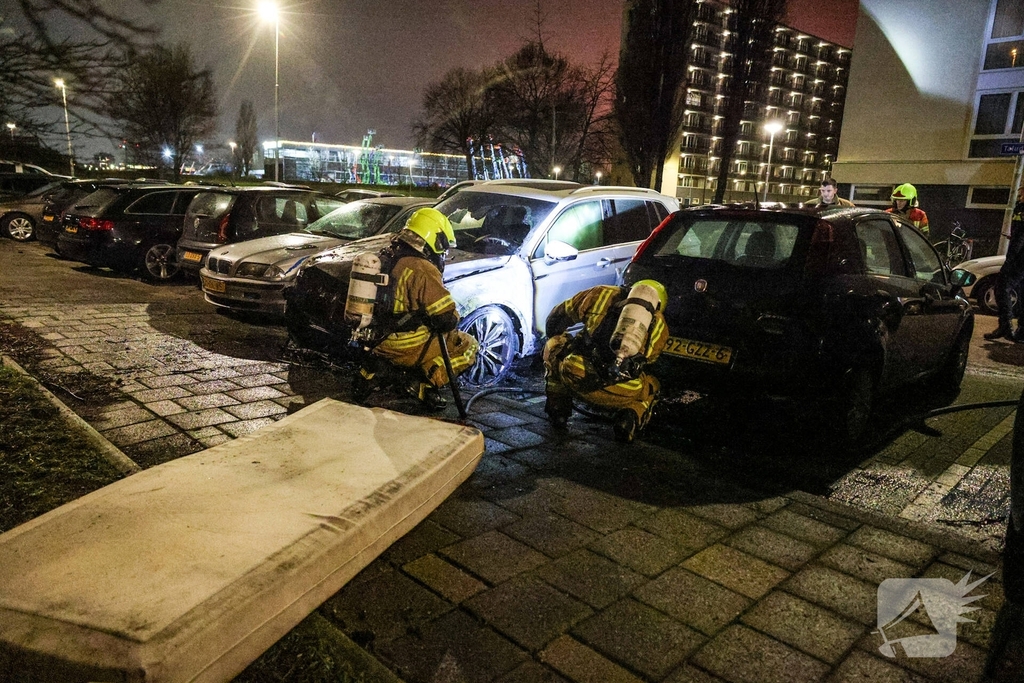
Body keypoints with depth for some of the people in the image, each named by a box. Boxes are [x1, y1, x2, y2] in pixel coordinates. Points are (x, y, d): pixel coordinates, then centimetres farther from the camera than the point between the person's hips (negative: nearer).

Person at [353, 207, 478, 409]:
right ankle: (426, 382, -6)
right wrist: (451, 320, 2)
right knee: (468, 346, 7)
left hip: (377, 343, 7)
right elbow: (446, 317, -19)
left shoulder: (385, 258, 6)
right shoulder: (422, 270, -20)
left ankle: (371, 371, 21)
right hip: (407, 348, -7)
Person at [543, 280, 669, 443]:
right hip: (622, 393, 1)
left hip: (576, 376, 0)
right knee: (652, 388, 37)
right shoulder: (660, 325, 22)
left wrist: (554, 337, 50)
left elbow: (556, 318, 30)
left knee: (555, 345, 32)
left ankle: (558, 410, 25)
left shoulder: (602, 294, 19)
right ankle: (632, 415, 5)